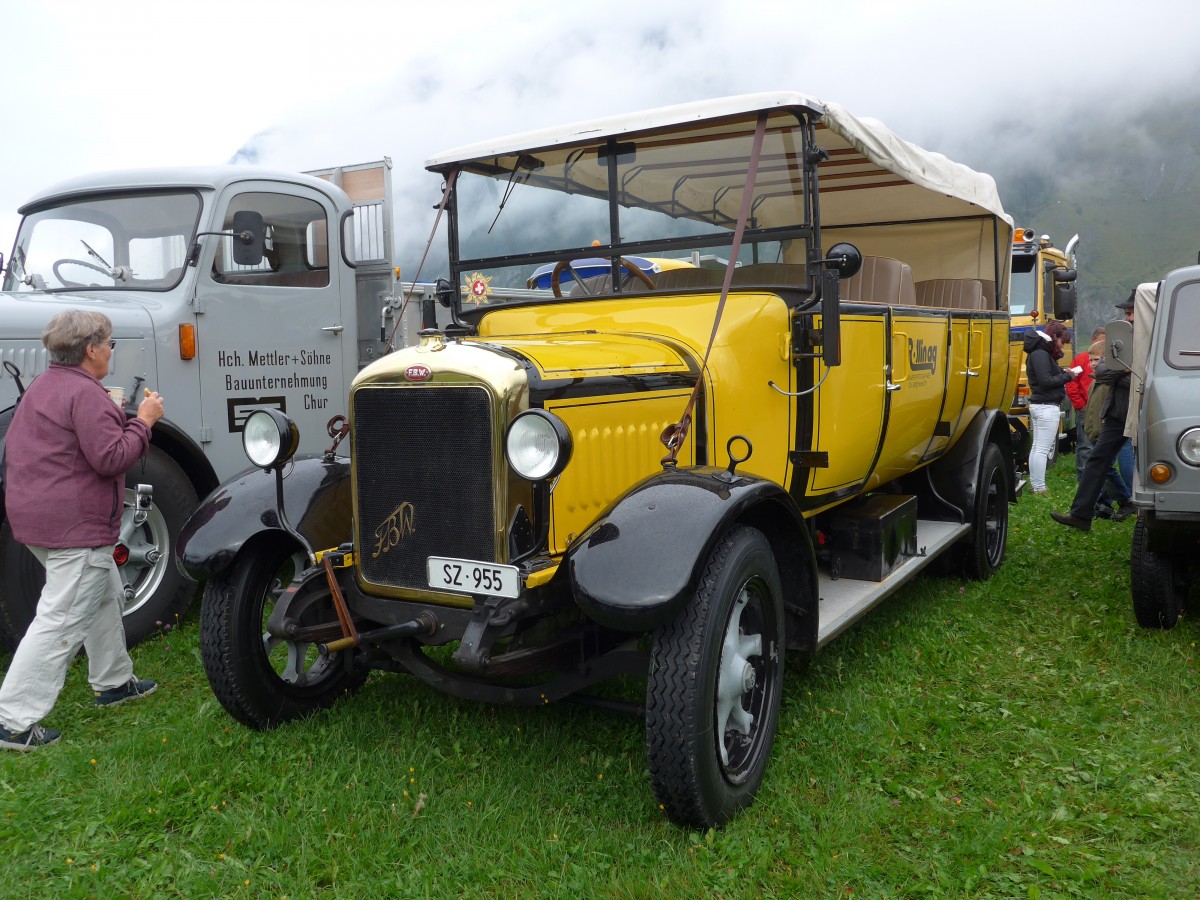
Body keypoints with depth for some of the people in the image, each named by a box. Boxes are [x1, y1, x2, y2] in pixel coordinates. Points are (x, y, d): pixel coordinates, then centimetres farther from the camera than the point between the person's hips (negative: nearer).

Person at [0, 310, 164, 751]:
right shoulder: (85, 393, -18)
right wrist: (143, 421, -12)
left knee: (105, 594, 24)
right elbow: (110, 458, -22)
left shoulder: (42, 387, 15)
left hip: (38, 516, 11)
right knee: (62, 621, -7)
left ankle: (114, 681, 36)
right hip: (76, 525, -11)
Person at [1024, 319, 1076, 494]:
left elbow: (1047, 374, 13)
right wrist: (1066, 376, -11)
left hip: (1038, 405, 11)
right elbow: (1046, 381, -22)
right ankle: (1040, 489, -7)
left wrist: (1062, 372, 0)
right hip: (1047, 407, -11)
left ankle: (1034, 485, 18)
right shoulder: (1041, 354, -15)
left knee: (1037, 447, 13)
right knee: (1042, 449, -8)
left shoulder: (1040, 353, 16)